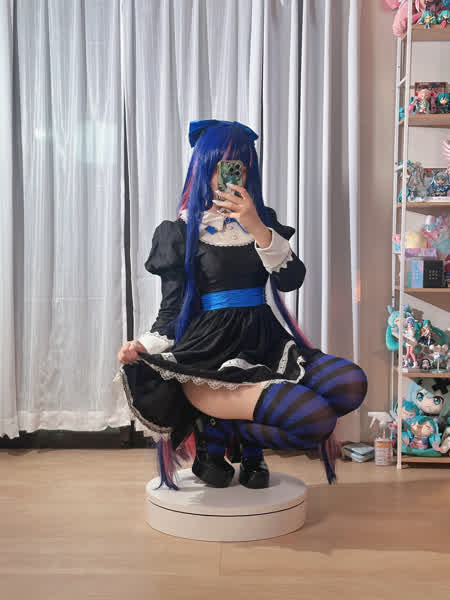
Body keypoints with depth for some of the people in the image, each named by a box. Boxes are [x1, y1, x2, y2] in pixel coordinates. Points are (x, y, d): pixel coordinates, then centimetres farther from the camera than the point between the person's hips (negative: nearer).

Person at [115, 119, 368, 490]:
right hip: (210, 352, -5)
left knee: (352, 383, -21)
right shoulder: (181, 231, 5)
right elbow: (172, 307, 2)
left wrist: (255, 226, -11)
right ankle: (215, 434, 0)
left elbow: (291, 280, 0)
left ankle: (248, 446, -1)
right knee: (315, 418, -27)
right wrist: (144, 348, -17)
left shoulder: (263, 219, 15)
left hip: (264, 342, 6)